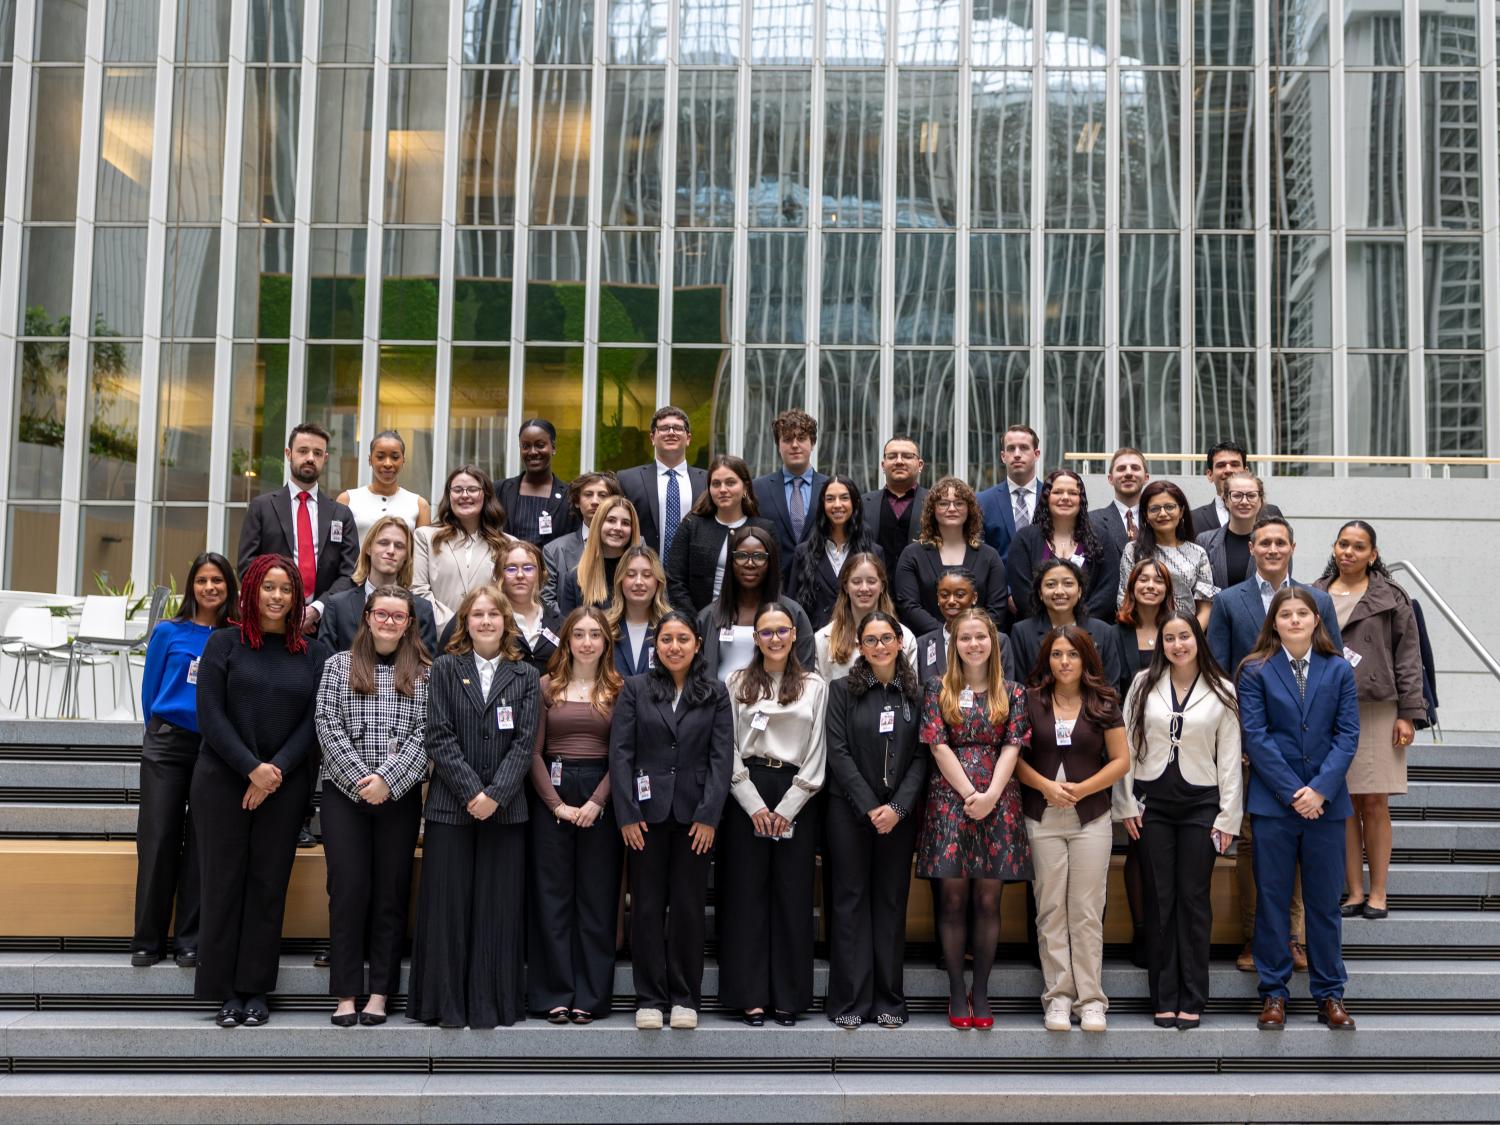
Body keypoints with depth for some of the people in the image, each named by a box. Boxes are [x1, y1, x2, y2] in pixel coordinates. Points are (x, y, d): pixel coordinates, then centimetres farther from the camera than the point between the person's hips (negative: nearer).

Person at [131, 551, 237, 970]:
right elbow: (150, 689, 10)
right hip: (166, 745, 0)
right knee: (158, 840, 1)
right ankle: (147, 941, 8)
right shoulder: (168, 632, 3)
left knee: (201, 843, 2)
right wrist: (159, 733, 13)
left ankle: (190, 941, 9)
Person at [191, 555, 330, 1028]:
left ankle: (256, 989, 10)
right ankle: (227, 989, 8)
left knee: (269, 883, 2)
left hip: (285, 783, 1)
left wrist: (277, 769, -11)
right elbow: (210, 714, -4)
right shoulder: (224, 643, 3)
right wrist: (252, 768, -13)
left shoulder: (313, 652, 7)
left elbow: (313, 720, 2)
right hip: (222, 778, -1)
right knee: (223, 880, 1)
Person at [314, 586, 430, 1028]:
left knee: (391, 890, 4)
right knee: (348, 888, -1)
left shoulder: (424, 673, 6)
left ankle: (380, 991, 12)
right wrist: (360, 779, -11)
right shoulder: (339, 665, 7)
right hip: (344, 792, 0)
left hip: (401, 795, 0)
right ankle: (346, 992, 7)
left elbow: (424, 734, -2)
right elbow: (328, 725, -1)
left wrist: (387, 779, -13)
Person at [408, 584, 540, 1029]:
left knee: (499, 906, 2)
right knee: (447, 904, 1)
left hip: (505, 809, 1)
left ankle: (493, 1005, 9)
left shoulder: (525, 677, 8)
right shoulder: (445, 669, 5)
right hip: (451, 806, -1)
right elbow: (439, 737, -3)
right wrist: (471, 792, -12)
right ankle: (446, 1005, 10)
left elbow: (525, 742, 0)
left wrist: (495, 794, -12)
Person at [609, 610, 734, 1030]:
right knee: (647, 906, 4)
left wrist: (709, 815, -8)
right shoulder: (635, 689, 2)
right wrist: (627, 814, -8)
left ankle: (685, 998, 15)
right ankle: (650, 998, 14)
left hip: (694, 814, 0)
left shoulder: (715, 693, 4)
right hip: (648, 812, 0)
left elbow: (722, 756, 0)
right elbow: (620, 753, -1)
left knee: (689, 906, 5)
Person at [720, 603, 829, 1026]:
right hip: (747, 794, 0)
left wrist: (787, 808, -6)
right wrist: (755, 804, -8)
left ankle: (788, 996, 9)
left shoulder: (815, 686, 6)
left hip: (795, 795, 0)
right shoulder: (738, 683, 6)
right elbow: (729, 747, 1)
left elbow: (817, 751, 2)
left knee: (793, 895, 2)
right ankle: (751, 995, 7)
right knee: (746, 893, 1)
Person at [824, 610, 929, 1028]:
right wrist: (869, 807, -12)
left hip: (899, 814, 2)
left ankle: (889, 1000, 13)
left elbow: (921, 755, 1)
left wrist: (898, 807, -10)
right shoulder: (842, 690, 0)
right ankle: (849, 1000, 8)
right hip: (850, 810, -2)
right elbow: (838, 752, -6)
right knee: (851, 900, 2)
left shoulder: (915, 694, 5)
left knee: (892, 901, 6)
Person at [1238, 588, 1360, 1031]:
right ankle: (1273, 993, 14)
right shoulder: (1255, 672, 0)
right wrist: (1293, 791, -12)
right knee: (1272, 899, 5)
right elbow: (1255, 737, -5)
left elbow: (1347, 734, 0)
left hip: (1326, 802, 1)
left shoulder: (1338, 671, 5)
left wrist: (1321, 790, -12)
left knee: (1325, 900, 7)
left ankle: (1330, 994, 17)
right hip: (1272, 800, -1)